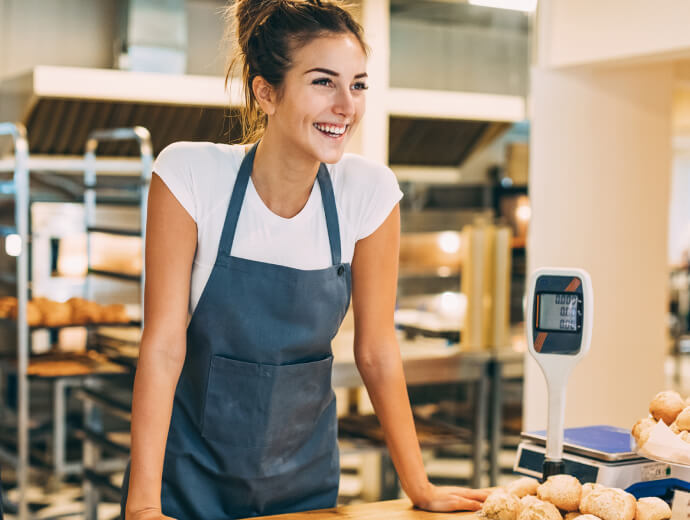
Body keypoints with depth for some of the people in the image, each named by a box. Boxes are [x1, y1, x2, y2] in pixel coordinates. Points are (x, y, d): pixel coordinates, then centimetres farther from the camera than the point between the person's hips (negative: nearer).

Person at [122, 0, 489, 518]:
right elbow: (162, 344, -18)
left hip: (304, 474, 3)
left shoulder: (370, 191, -13)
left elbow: (377, 350, -5)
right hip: (192, 470, -2)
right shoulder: (188, 175, -19)